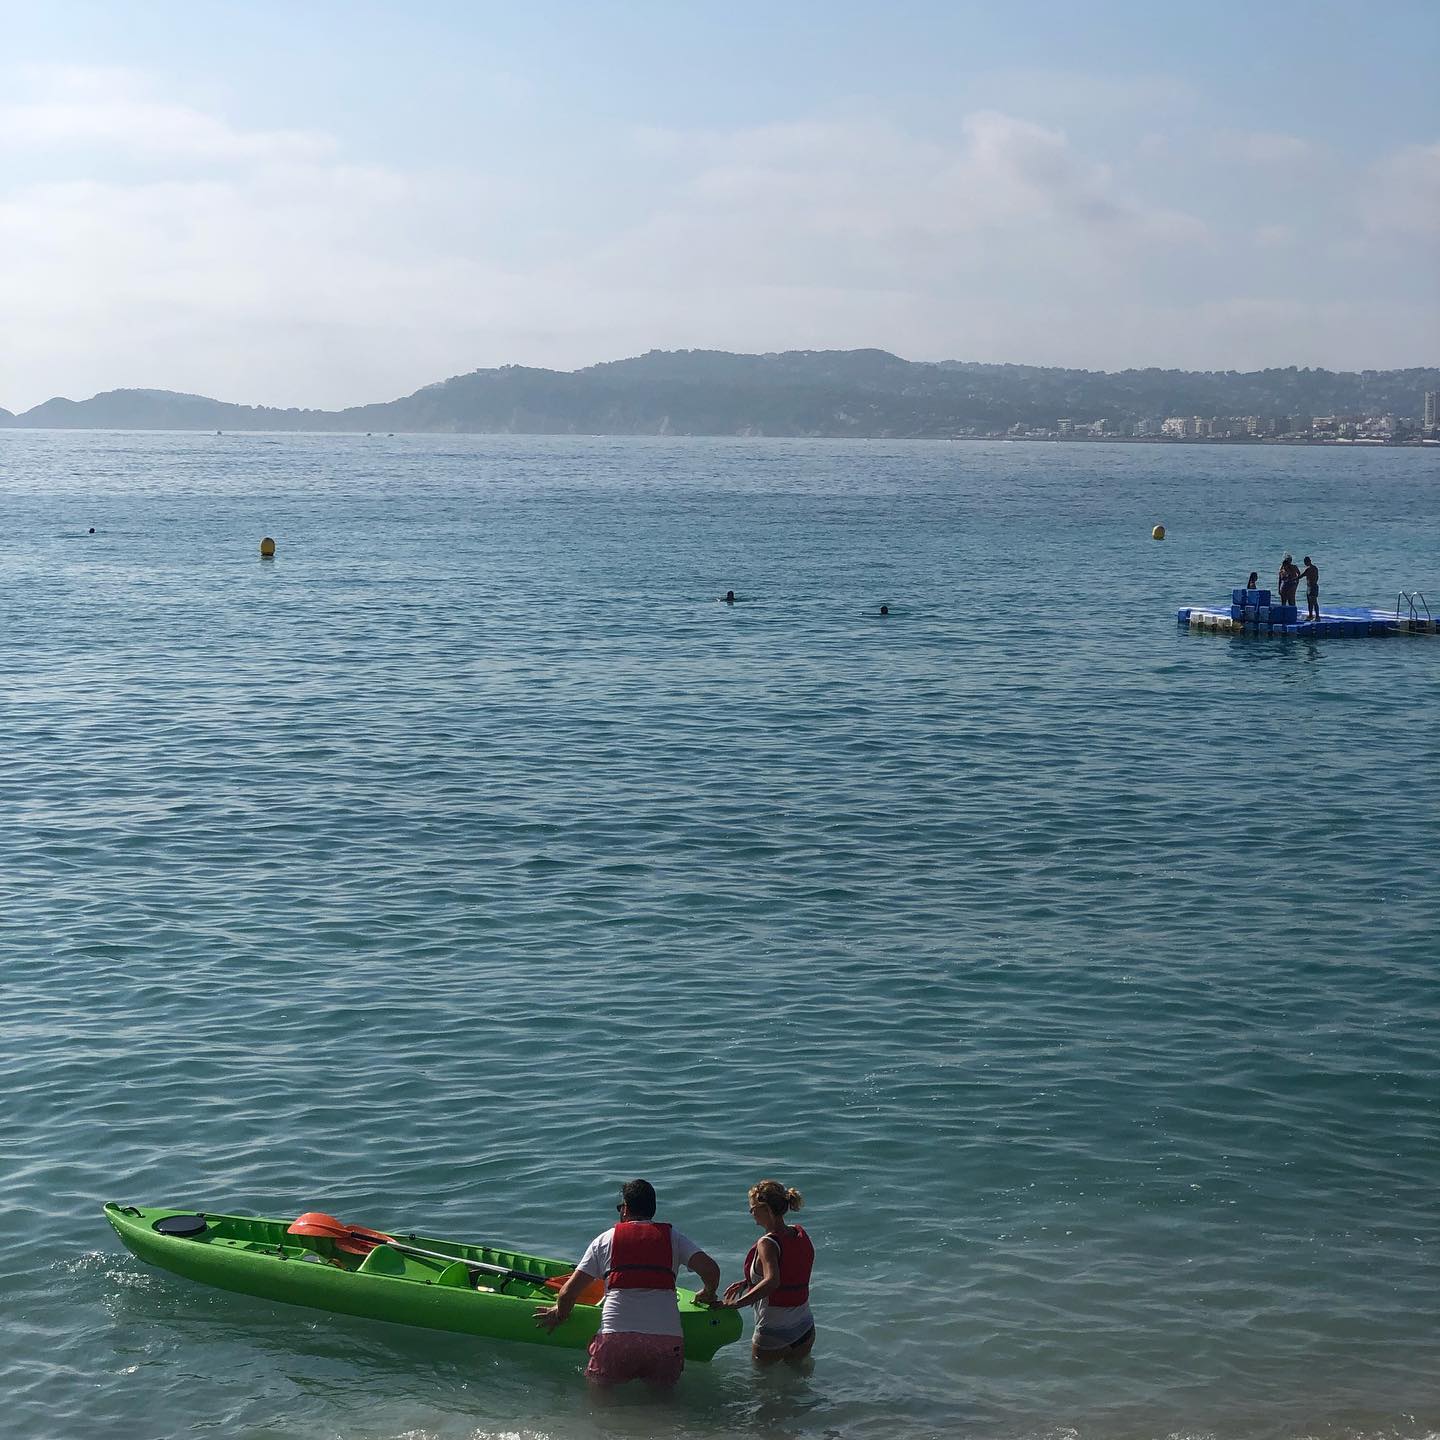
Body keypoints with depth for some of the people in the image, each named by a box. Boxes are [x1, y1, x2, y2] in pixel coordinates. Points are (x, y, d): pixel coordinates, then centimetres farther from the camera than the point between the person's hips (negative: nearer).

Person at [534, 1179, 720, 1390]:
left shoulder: (606, 1239, 14)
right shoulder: (673, 1237, 15)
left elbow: (569, 1291, 11)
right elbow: (710, 1269, 1)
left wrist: (560, 1314, 32)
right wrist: (708, 1295, 23)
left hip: (616, 1337, -1)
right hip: (668, 1339, 1)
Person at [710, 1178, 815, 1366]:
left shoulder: (767, 1244, -22)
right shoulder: (800, 1235, 1)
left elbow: (772, 1281, -37)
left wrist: (737, 1303, -33)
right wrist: (747, 1283, 13)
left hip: (772, 1334, -7)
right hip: (805, 1330, 7)